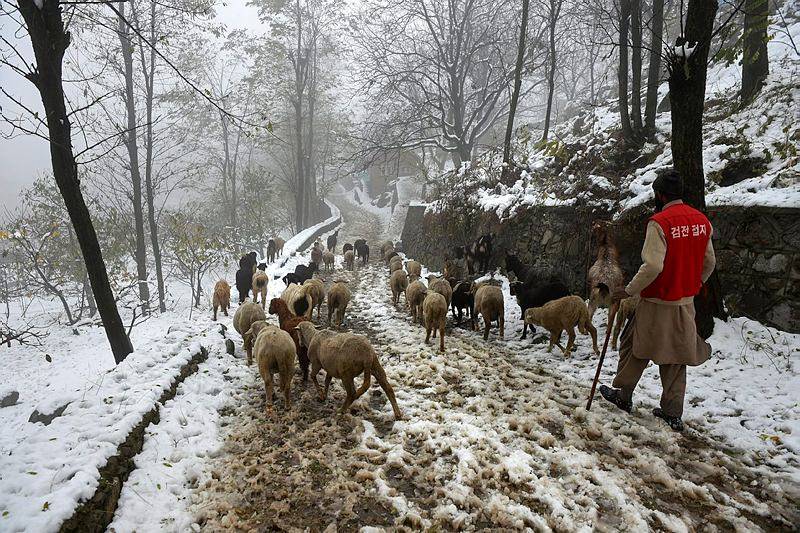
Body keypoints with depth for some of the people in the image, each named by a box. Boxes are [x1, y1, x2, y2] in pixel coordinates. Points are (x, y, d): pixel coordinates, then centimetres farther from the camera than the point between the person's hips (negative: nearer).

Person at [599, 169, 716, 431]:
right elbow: (709, 262, 12)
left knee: (636, 349, 12)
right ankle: (672, 413, 21)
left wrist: (629, 291, -14)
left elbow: (652, 266, -24)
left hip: (657, 303, -6)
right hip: (686, 303, 6)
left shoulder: (659, 222, -18)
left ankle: (623, 395, 26)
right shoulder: (701, 220, 4)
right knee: (676, 355, 14)